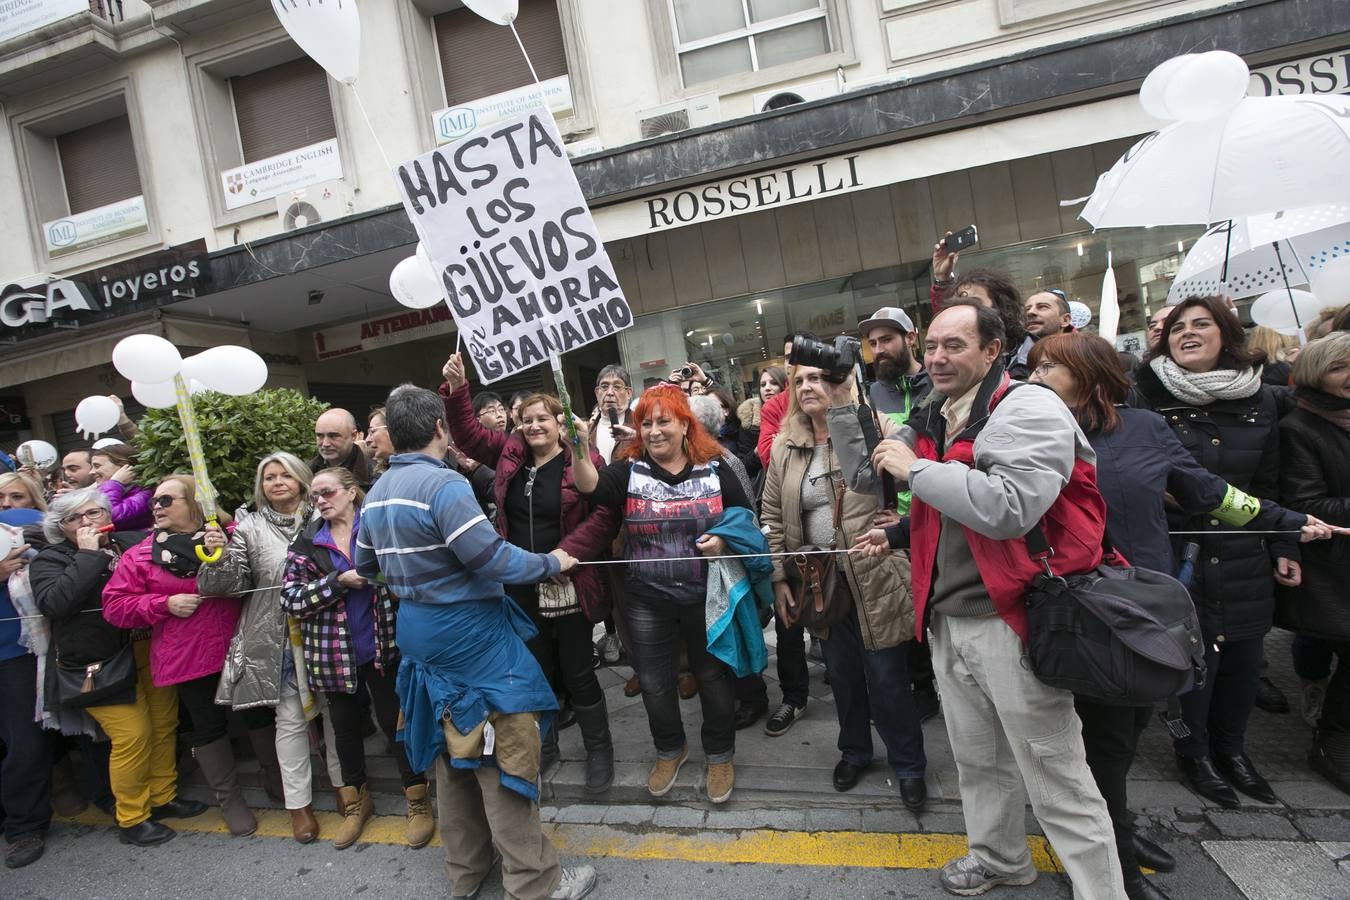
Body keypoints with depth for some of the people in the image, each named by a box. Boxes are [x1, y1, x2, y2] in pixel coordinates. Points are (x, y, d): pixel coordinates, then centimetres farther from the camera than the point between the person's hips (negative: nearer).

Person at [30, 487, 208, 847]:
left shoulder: (135, 542, 5)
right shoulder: (49, 560, -2)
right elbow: (54, 603, -20)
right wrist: (88, 555, -17)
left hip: (151, 653, 4)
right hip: (102, 665, -4)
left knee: (164, 725, 10)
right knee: (132, 734, -4)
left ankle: (163, 796, 31)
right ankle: (131, 818, 15)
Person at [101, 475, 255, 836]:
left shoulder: (228, 536, -1)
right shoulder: (141, 555, 2)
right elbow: (115, 605, 1)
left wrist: (225, 554, -23)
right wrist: (165, 604, -12)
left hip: (237, 647, 0)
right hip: (187, 657, 1)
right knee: (208, 725, 11)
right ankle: (230, 799, 28)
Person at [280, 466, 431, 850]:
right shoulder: (305, 542, 2)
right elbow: (290, 597, -5)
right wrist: (339, 581, -17)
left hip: (383, 646, -3)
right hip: (334, 652, 3)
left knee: (396, 722, 5)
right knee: (346, 727, 18)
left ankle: (418, 801, 23)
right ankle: (356, 801, 39)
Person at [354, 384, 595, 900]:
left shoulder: (375, 495, 7)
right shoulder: (443, 484, -21)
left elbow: (364, 566, 18)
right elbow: (494, 561, -25)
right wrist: (551, 563, -10)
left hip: (418, 633, 9)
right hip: (469, 634, -9)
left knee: (454, 751, 20)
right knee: (504, 751, 2)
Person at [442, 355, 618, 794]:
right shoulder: (509, 455, 5)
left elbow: (606, 515, -16)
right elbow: (466, 432, 9)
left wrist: (568, 552, -23)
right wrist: (456, 390, -5)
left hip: (569, 586, -5)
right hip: (521, 588, 5)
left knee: (577, 671, 6)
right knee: (535, 669, 19)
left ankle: (599, 751, 27)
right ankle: (544, 747, 40)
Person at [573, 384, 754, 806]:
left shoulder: (714, 469, -3)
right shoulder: (629, 471, -3)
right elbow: (590, 485, -23)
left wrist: (725, 540, -15)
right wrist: (578, 451, -42)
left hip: (706, 597, -1)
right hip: (648, 602, 1)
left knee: (713, 677, 13)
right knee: (654, 682, 14)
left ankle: (720, 755, 37)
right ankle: (669, 750, 41)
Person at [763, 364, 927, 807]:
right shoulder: (783, 448, 4)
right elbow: (773, 517, 7)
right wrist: (779, 578, 5)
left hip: (873, 577, -4)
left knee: (887, 677, 6)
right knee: (841, 672, 18)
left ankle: (908, 766, 29)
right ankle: (854, 751, 41)